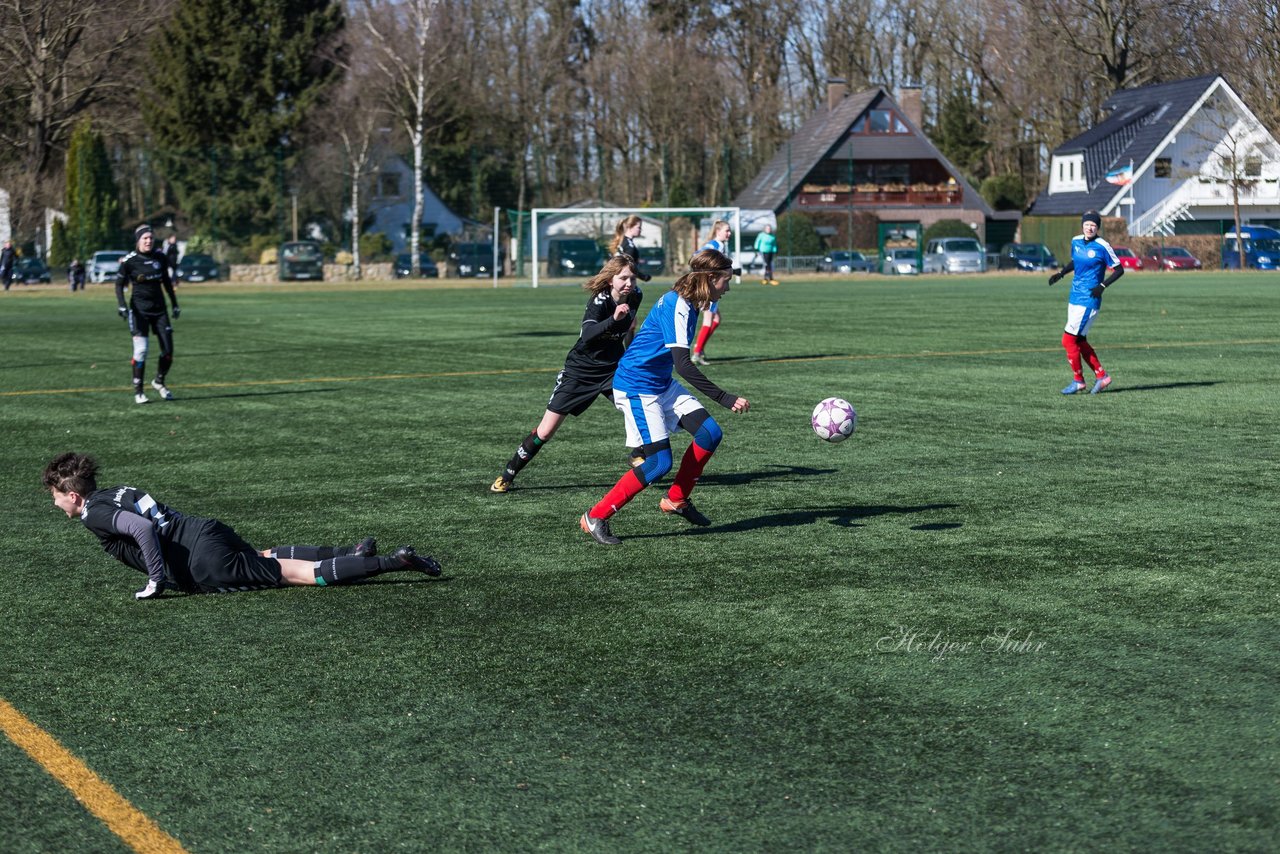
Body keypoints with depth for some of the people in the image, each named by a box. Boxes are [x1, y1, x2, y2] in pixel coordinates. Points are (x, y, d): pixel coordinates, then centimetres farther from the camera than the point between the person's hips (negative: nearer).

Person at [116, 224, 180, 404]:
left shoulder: (161, 259, 3)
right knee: (141, 350, -12)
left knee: (168, 350, 2)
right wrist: (122, 306, -14)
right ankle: (138, 391, 0)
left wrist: (175, 305, 18)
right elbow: (119, 284, -2)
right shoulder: (130, 261, -9)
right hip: (139, 310, -4)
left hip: (159, 308, 4)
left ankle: (159, 382, 26)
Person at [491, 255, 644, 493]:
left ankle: (638, 458, 11)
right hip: (580, 372, -5)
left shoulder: (634, 297, -6)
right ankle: (507, 475, 11)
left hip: (612, 369, 5)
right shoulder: (599, 301, -23)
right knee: (546, 431, -4)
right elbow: (588, 334, -44)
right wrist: (614, 319, -54)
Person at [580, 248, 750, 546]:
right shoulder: (677, 306, -23)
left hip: (662, 385, 10)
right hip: (637, 387, -10)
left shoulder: (687, 304, 6)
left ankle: (676, 500, 17)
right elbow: (683, 365, -30)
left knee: (710, 433, 1)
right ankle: (595, 517, -2)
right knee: (659, 462, -12)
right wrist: (725, 399, -31)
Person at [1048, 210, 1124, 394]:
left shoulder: (1102, 247, -14)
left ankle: (1078, 380, 6)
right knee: (1079, 341, 12)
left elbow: (1119, 270, -8)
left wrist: (1103, 286, -19)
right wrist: (1061, 273, 8)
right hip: (1074, 297, 8)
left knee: (1068, 340, -8)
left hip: (1089, 300, -8)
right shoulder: (1076, 241, 6)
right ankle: (1101, 376, 23)